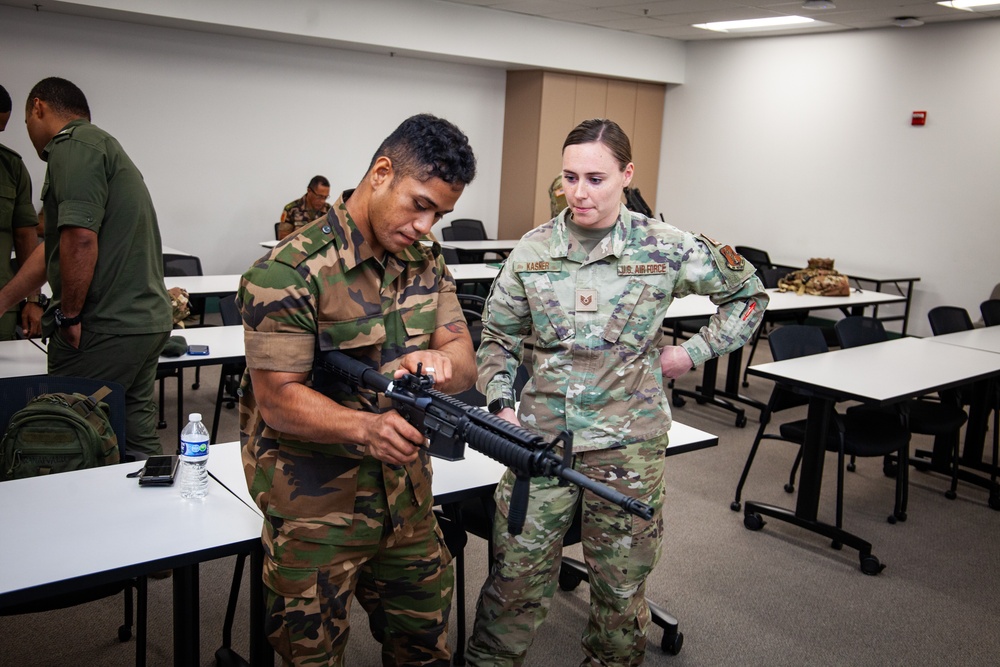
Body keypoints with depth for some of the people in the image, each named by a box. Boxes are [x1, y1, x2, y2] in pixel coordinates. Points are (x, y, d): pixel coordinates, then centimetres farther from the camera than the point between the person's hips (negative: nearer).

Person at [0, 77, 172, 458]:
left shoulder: (74, 145, -9)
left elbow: (80, 241, -23)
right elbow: (56, 247, 26)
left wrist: (70, 316, -12)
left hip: (102, 329, -9)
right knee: (137, 427, 14)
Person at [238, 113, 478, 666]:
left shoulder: (427, 262, 4)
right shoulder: (289, 272, -18)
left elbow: (464, 364, -2)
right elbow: (278, 401, -20)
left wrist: (440, 360, -26)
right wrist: (367, 427, -37)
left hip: (406, 498, 6)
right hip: (315, 512, -6)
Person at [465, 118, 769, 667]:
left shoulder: (666, 249, -4)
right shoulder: (532, 251, 0)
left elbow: (747, 293, 10)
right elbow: (497, 338, 8)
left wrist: (693, 353, 2)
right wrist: (501, 404, -7)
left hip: (629, 443, -1)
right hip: (541, 437, 1)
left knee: (621, 588, 12)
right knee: (515, 581, 5)